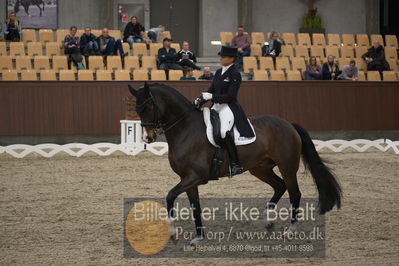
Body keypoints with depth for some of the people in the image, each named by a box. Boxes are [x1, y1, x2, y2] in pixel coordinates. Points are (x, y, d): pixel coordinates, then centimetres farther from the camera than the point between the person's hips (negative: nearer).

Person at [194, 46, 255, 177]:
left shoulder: (235, 75, -10)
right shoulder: (219, 72, 15)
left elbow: (230, 96, -16)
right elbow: (211, 90, 17)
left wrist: (212, 97, -23)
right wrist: (201, 100, 0)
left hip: (229, 107, -9)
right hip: (216, 107, 9)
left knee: (224, 131, -33)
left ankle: (236, 164, -28)